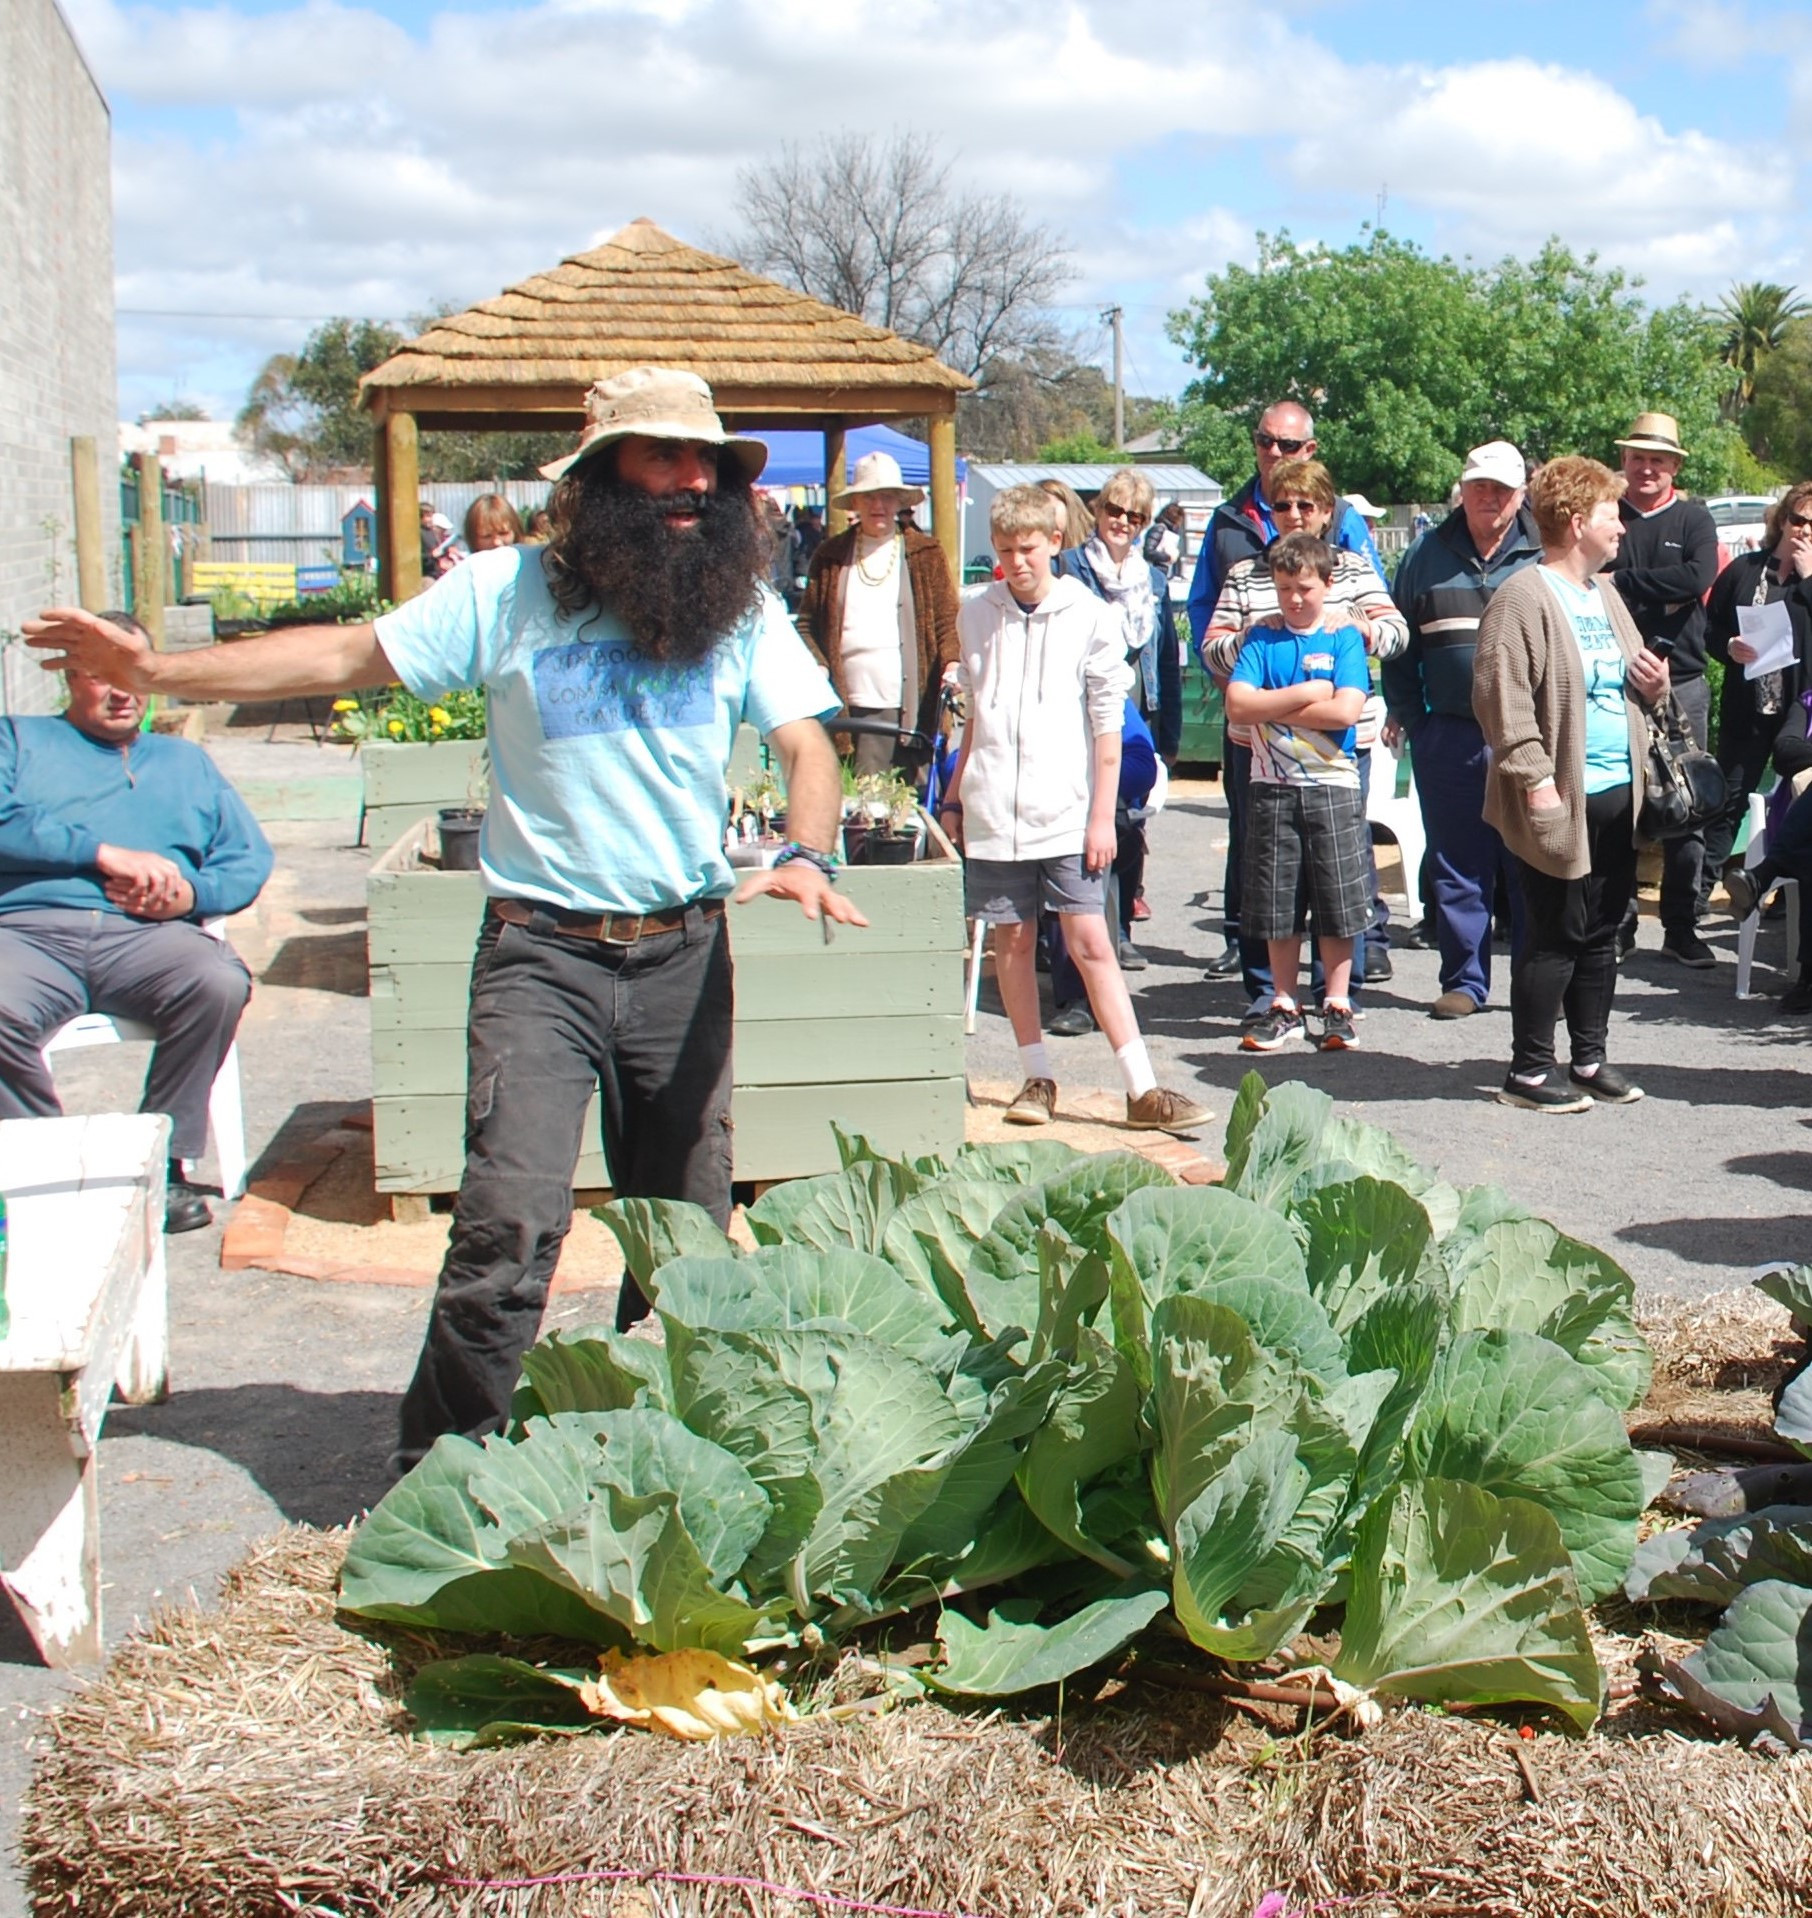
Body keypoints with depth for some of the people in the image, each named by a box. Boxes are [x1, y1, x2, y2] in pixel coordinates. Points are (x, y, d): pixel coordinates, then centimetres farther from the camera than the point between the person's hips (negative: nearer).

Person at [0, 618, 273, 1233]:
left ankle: (165, 1164, -16)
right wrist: (105, 854, -9)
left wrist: (191, 894, -4)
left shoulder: (185, 761, 32)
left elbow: (249, 858, 19)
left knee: (220, 983, -32)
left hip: (144, 932, 2)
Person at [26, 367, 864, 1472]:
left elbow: (807, 744, -1)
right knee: (512, 1219, -14)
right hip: (542, 952, -2)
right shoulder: (508, 593, -1)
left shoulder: (744, 610, 3)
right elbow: (351, 656, 1)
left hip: (687, 954, 3)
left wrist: (806, 853, -23)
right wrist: (160, 670, -5)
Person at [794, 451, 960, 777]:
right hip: (843, 704, 1)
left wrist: (952, 662, -11)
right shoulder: (830, 555, 13)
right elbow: (806, 623, 14)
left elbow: (948, 620, 9)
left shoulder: (926, 553, 12)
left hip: (907, 707, -1)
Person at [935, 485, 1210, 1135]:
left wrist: (1102, 816, -3)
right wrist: (954, 795, 17)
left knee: (1091, 944, -6)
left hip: (1067, 813, -3)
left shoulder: (1089, 618, -1)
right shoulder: (978, 614, 9)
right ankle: (1037, 1079, 18)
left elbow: (1107, 726, 1)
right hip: (992, 812, 3)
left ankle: (1143, 1091, -4)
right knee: (1012, 940, 6)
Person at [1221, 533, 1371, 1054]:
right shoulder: (1262, 637, 6)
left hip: (1332, 783, -2)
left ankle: (1337, 1006, 14)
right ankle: (1284, 1007, 16)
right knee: (1277, 903, 6)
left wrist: (1273, 708, -9)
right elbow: (1237, 705, -7)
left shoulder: (1343, 636, 0)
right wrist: (1304, 694, -11)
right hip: (1272, 785, 2)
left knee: (1338, 900, 2)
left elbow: (1345, 711, -13)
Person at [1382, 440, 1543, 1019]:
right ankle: (1464, 981, 16)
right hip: (1448, 737, 2)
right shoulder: (1427, 555, 11)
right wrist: (1402, 711, 7)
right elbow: (1400, 641, 15)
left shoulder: (1542, 555, 5)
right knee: (1456, 866, 7)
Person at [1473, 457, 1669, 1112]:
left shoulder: (1605, 594, 16)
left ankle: (1589, 1059, 25)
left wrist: (1655, 686, 7)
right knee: (1554, 937, -2)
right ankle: (1528, 1071, 9)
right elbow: (1501, 696, -19)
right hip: (1562, 800, -8)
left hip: (1617, 794, 9)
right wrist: (1534, 779, -23)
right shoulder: (1523, 598, -13)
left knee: (1601, 934, 14)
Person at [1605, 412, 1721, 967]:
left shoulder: (1693, 519, 8)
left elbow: (1699, 577, -11)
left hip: (1681, 678, 1)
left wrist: (1624, 583, -11)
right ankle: (1617, 920, 10)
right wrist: (1660, 596, -13)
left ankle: (1681, 925, 9)